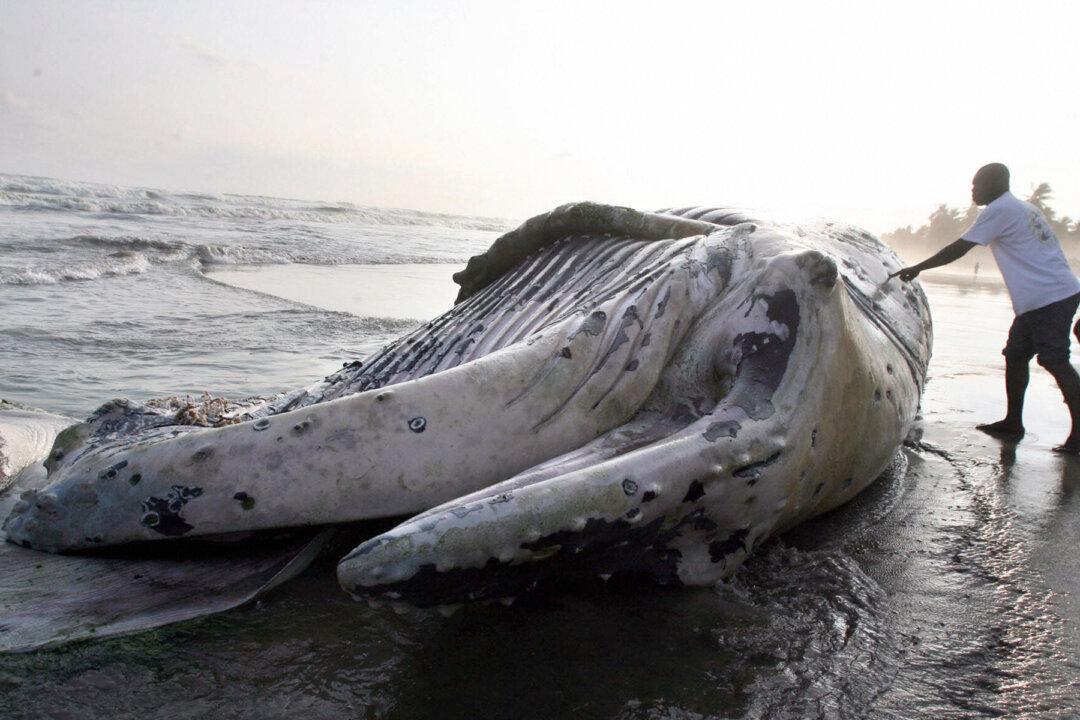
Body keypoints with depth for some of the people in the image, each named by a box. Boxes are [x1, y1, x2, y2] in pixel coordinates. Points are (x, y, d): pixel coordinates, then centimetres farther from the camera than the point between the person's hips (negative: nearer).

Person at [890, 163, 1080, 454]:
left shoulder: (999, 210, -8)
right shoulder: (1024, 209, 21)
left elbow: (958, 249, -9)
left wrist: (917, 268, -3)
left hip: (1047, 297, -10)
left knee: (1056, 362, -12)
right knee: (1015, 355, 13)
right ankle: (1012, 423, 21)